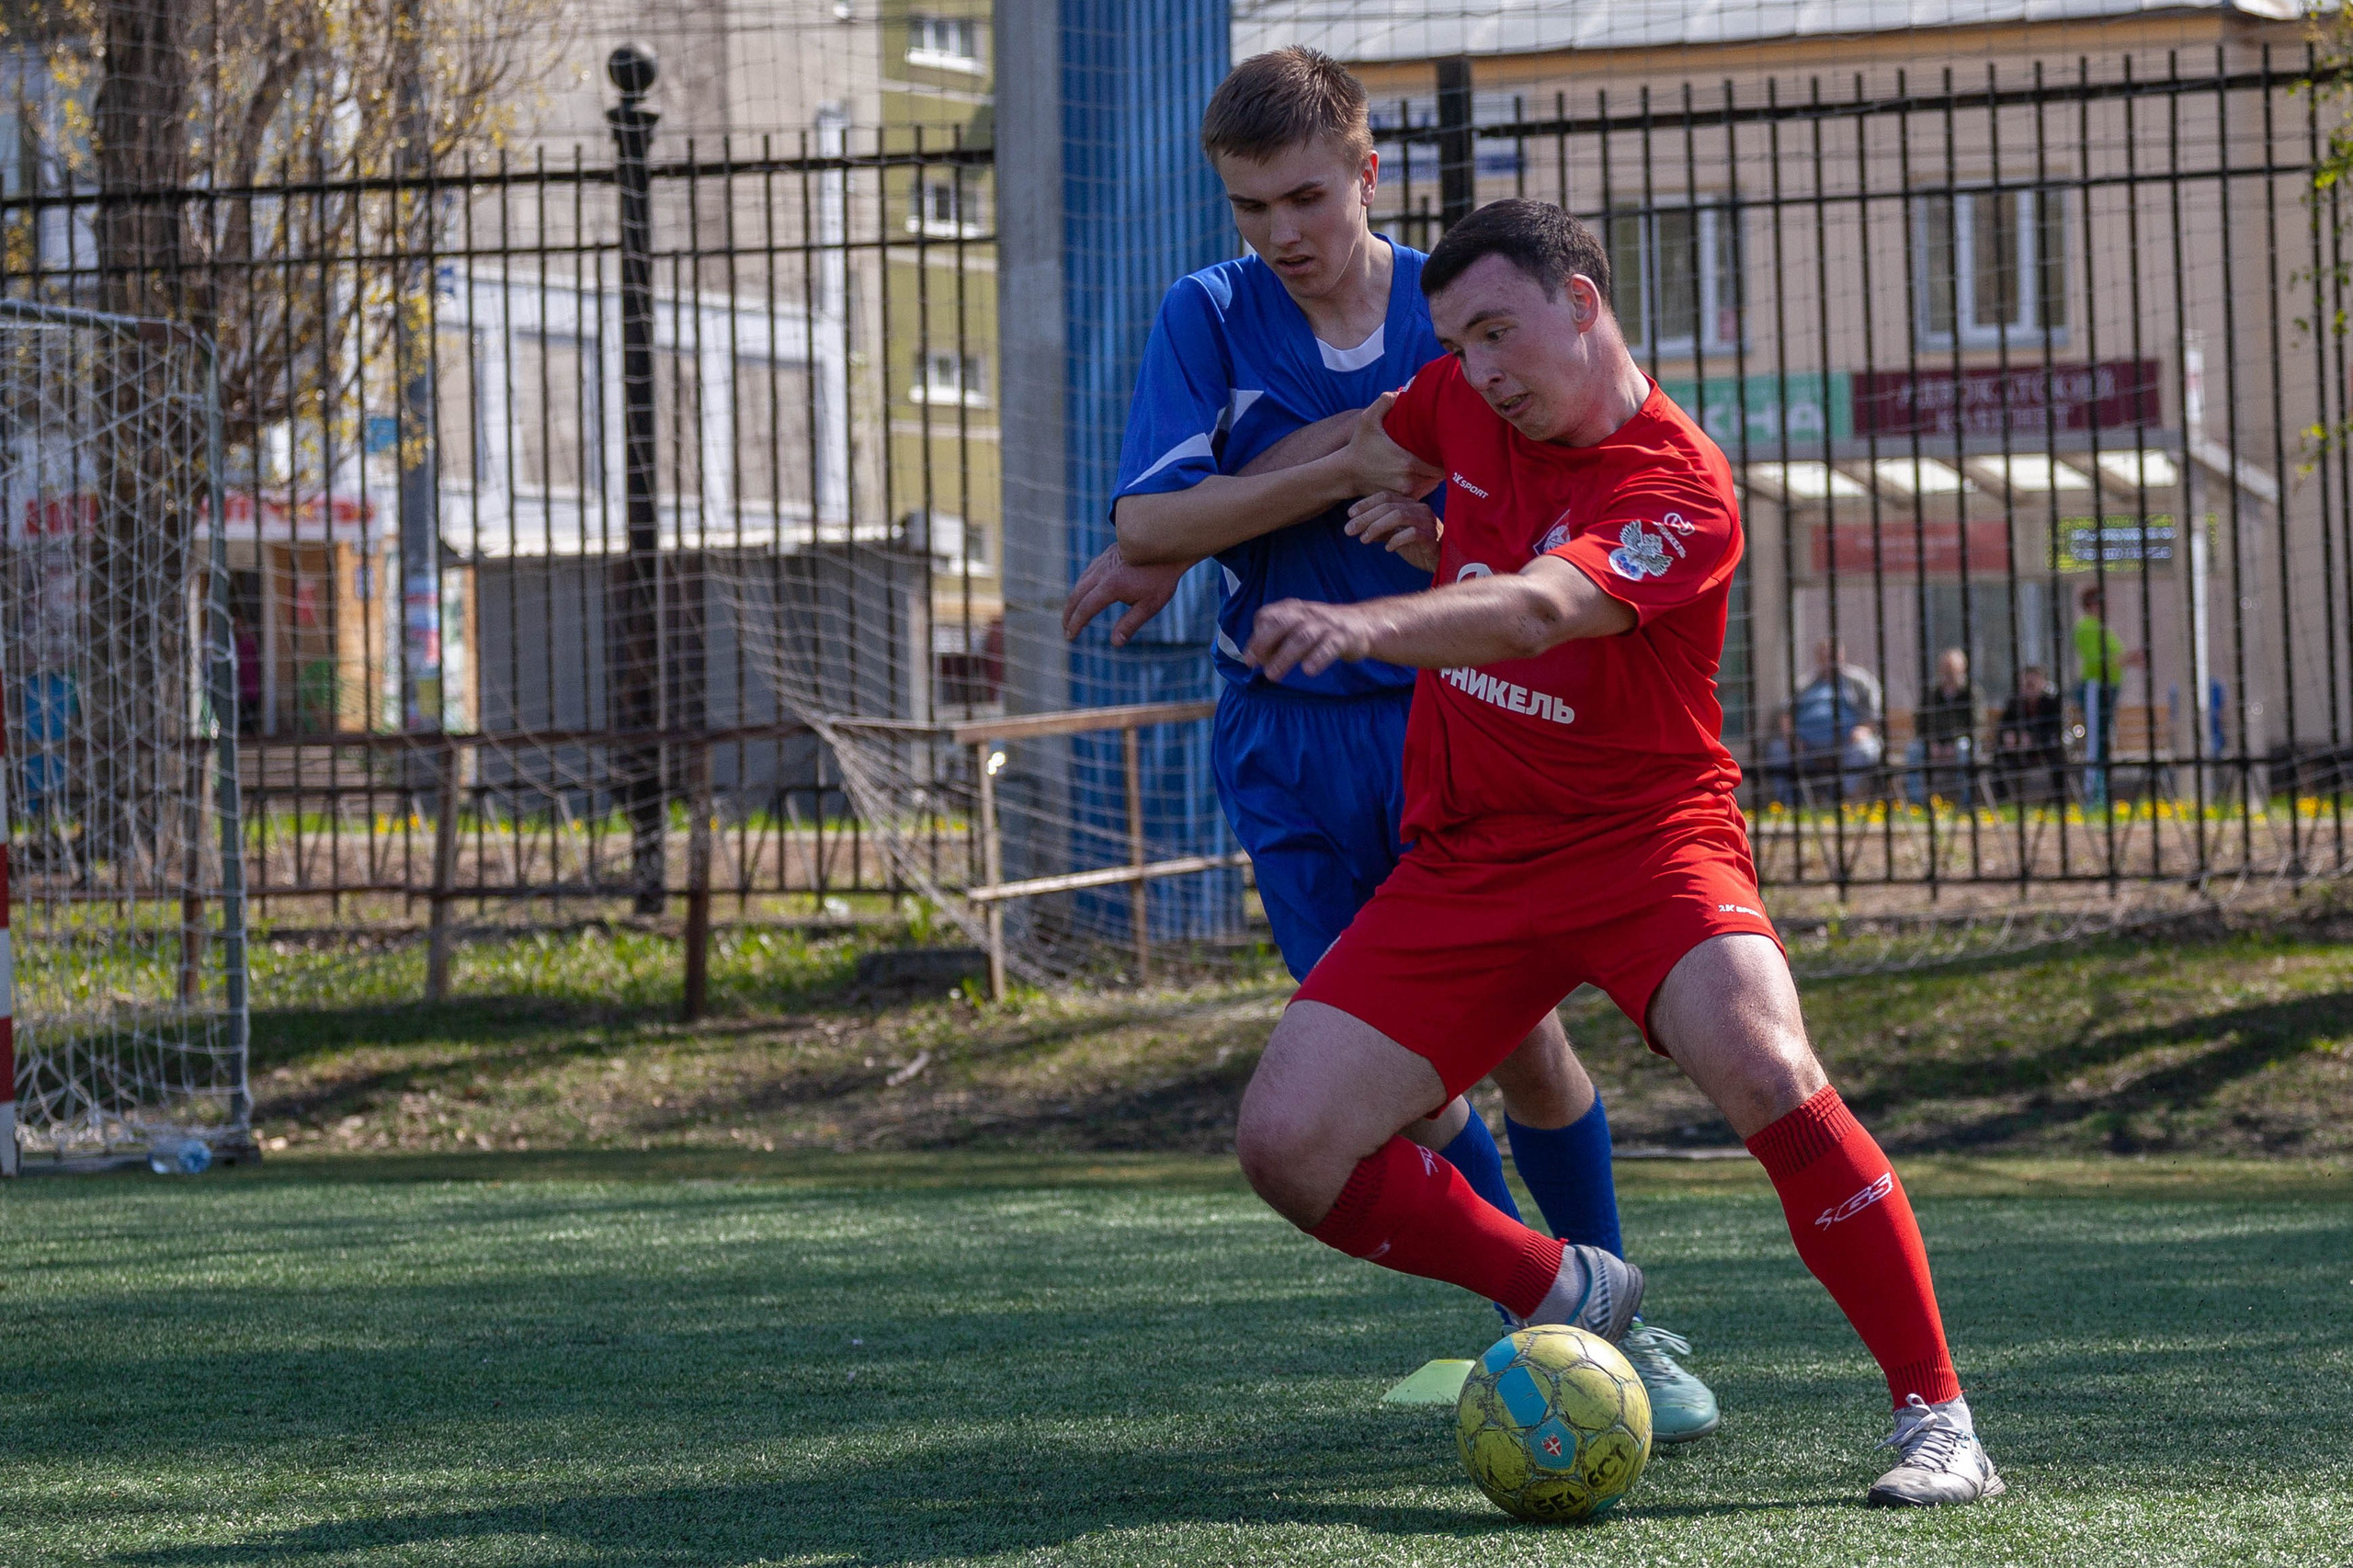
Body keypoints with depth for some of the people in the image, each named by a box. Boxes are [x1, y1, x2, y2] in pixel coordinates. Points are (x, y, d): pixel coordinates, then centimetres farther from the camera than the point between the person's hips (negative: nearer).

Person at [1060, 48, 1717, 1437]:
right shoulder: (1210, 317, -2)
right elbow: (1151, 520, -12)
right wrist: (1347, 467, -21)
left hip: (1446, 713, -1)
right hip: (1289, 737, 1)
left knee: (1522, 1036, -4)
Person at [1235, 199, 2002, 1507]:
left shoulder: (1680, 491, -17)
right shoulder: (1467, 401, 4)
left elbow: (1534, 612, -37)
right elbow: (1370, 441, 32)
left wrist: (1368, 624, -54)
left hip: (1645, 836, -6)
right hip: (1465, 858, 6)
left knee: (1767, 1072, -32)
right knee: (1287, 1145, -9)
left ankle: (1939, 1421, -18)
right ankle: (1563, 1292, 14)